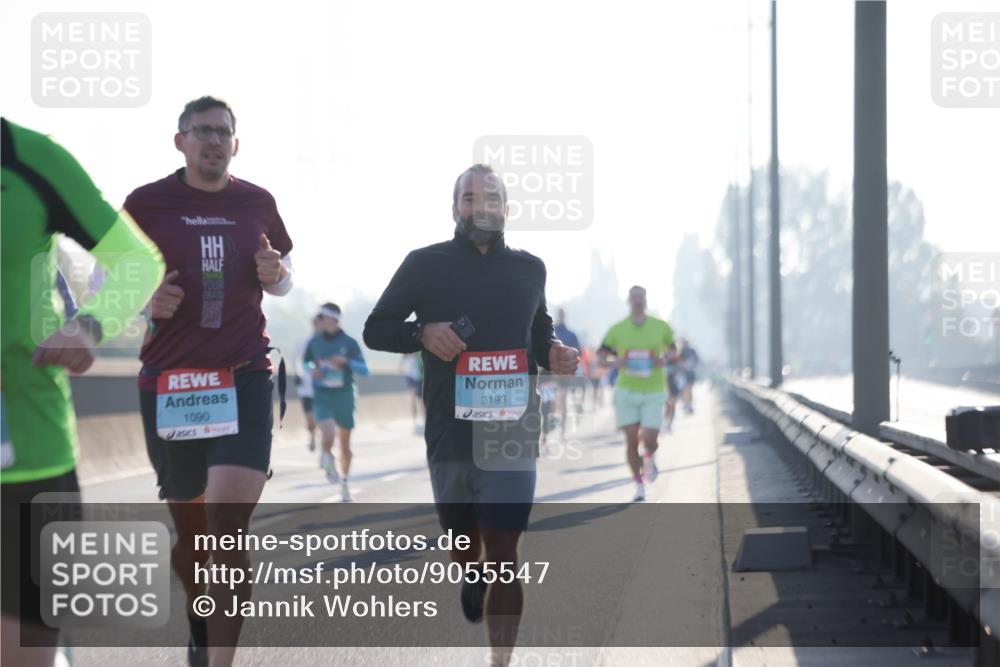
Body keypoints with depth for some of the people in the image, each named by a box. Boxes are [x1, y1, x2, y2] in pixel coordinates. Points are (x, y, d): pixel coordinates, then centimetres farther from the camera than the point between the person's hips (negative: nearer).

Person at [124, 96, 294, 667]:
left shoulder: (258, 203, 6)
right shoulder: (146, 203, 0)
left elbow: (282, 282, 19)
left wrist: (275, 273, -4)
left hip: (245, 377, 0)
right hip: (168, 379, 0)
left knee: (230, 526, -15)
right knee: (188, 520, 12)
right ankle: (197, 617, 41)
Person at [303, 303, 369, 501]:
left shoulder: (349, 343, -4)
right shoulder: (315, 342, 2)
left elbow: (364, 370, -6)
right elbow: (305, 363, 18)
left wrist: (346, 361, -23)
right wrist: (311, 371, -5)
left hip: (344, 396, 0)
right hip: (322, 397, 0)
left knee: (345, 443, 8)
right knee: (328, 435, -24)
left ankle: (344, 484, 25)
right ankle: (327, 458, 9)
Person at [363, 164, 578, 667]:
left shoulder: (529, 269, 8)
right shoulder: (425, 264, 0)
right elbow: (375, 330, 4)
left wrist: (552, 353, 0)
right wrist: (422, 333, -16)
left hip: (511, 431, 0)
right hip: (450, 432, 0)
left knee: (503, 552, -8)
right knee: (462, 545, 17)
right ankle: (472, 574, 54)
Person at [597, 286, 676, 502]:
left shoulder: (660, 327, 4)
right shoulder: (617, 329, 3)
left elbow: (672, 349, 15)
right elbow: (601, 355, 8)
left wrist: (665, 359, -7)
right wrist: (613, 362, -14)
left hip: (653, 392, 0)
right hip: (627, 392, 1)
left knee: (649, 440, -10)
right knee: (631, 440, -3)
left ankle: (649, 459, 28)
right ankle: (639, 485, 12)